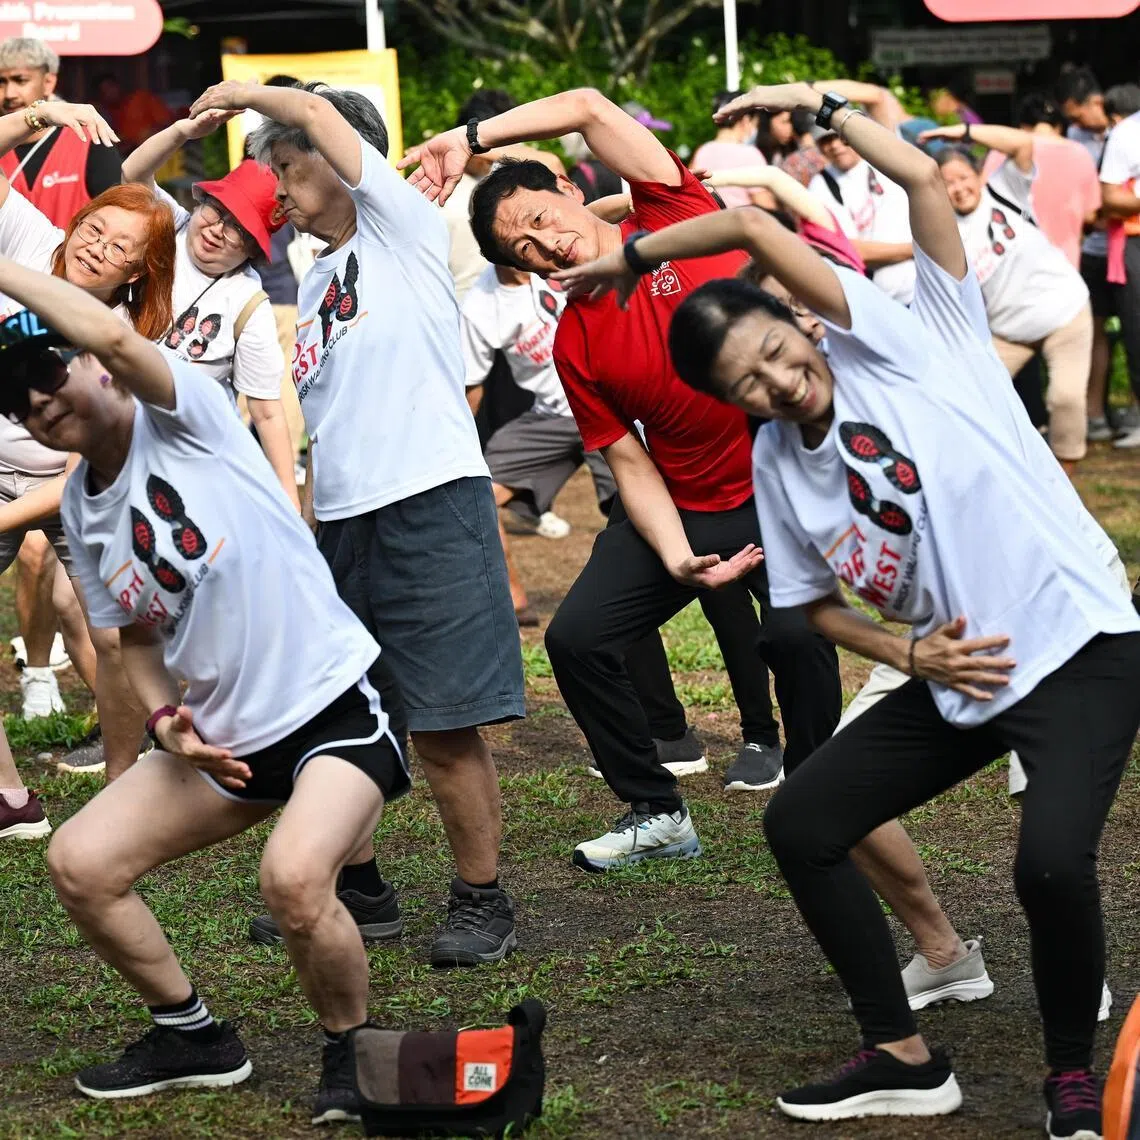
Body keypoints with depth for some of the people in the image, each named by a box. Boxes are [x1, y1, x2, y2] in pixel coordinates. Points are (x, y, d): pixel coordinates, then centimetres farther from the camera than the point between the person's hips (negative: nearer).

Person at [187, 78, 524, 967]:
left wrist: (243, 93, 5)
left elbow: (317, 112, -10)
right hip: (340, 525, 8)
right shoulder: (311, 290, 20)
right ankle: (360, 892, 25)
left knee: (444, 728, -5)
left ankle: (483, 903, 8)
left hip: (431, 508, -8)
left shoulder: (406, 229, 0)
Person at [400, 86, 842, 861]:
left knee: (795, 631, -26)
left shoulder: (675, 217, -7)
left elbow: (589, 108, -13)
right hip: (683, 504, 4)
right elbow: (632, 466, -3)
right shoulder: (576, 346, -2)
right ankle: (658, 815, 13)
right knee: (577, 637, -5)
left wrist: (468, 141, -12)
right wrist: (678, 560, -19)